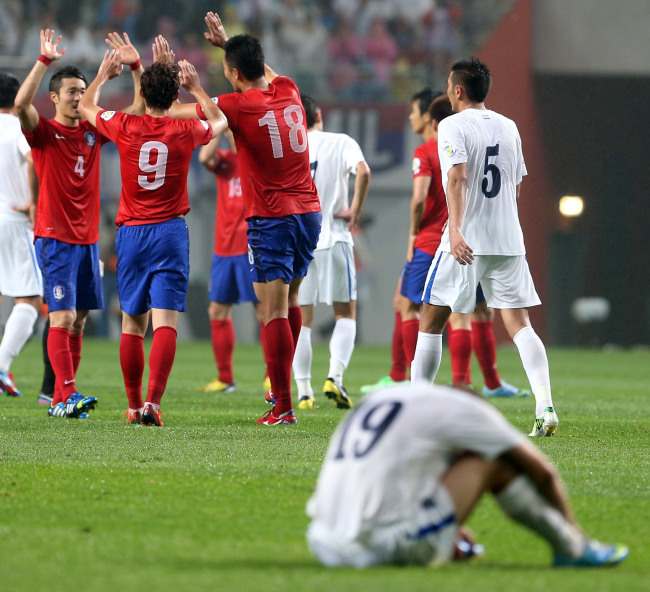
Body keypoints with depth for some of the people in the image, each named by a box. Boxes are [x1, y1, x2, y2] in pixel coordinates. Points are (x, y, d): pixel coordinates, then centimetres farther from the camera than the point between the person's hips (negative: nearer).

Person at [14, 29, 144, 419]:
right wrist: (45, 61, -28)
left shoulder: (94, 132, 10)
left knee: (78, 321, 6)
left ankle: (62, 399, 10)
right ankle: (66, 395, -19)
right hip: (55, 238, -6)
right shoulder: (43, 132, -4)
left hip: (88, 237, 6)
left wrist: (136, 67, -1)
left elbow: (140, 108, 12)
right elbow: (22, 103, -24)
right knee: (63, 316, -14)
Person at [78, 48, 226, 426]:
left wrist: (105, 74, 32)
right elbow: (220, 121, 22)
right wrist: (196, 87, 29)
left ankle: (134, 406, 15)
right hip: (171, 232, -1)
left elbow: (86, 106, 18)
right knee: (165, 321, -8)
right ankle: (153, 402, -22)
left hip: (131, 233, 1)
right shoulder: (185, 132, -3)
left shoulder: (125, 128, -3)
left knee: (133, 323, 11)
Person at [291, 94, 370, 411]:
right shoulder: (340, 143, -1)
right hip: (333, 239, -2)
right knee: (346, 314, 8)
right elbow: (363, 171, -19)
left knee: (301, 320, 8)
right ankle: (335, 376, -12)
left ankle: (303, 391, 5)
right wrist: (356, 209, -9)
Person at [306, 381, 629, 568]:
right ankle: (572, 549, 20)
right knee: (494, 460, 9)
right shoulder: (462, 408, 8)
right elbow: (543, 473, 17)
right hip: (386, 546, -6)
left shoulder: (377, 399, 25)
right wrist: (571, 526, 35)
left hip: (325, 547, 6)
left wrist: (453, 532, 50)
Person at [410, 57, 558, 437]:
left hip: (465, 241, -5)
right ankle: (545, 406, -19)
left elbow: (457, 177, -20)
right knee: (519, 322, -1)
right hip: (508, 240, 5)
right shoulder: (509, 127, 13)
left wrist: (456, 230, -30)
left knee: (432, 321, 8)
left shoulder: (453, 126, -6)